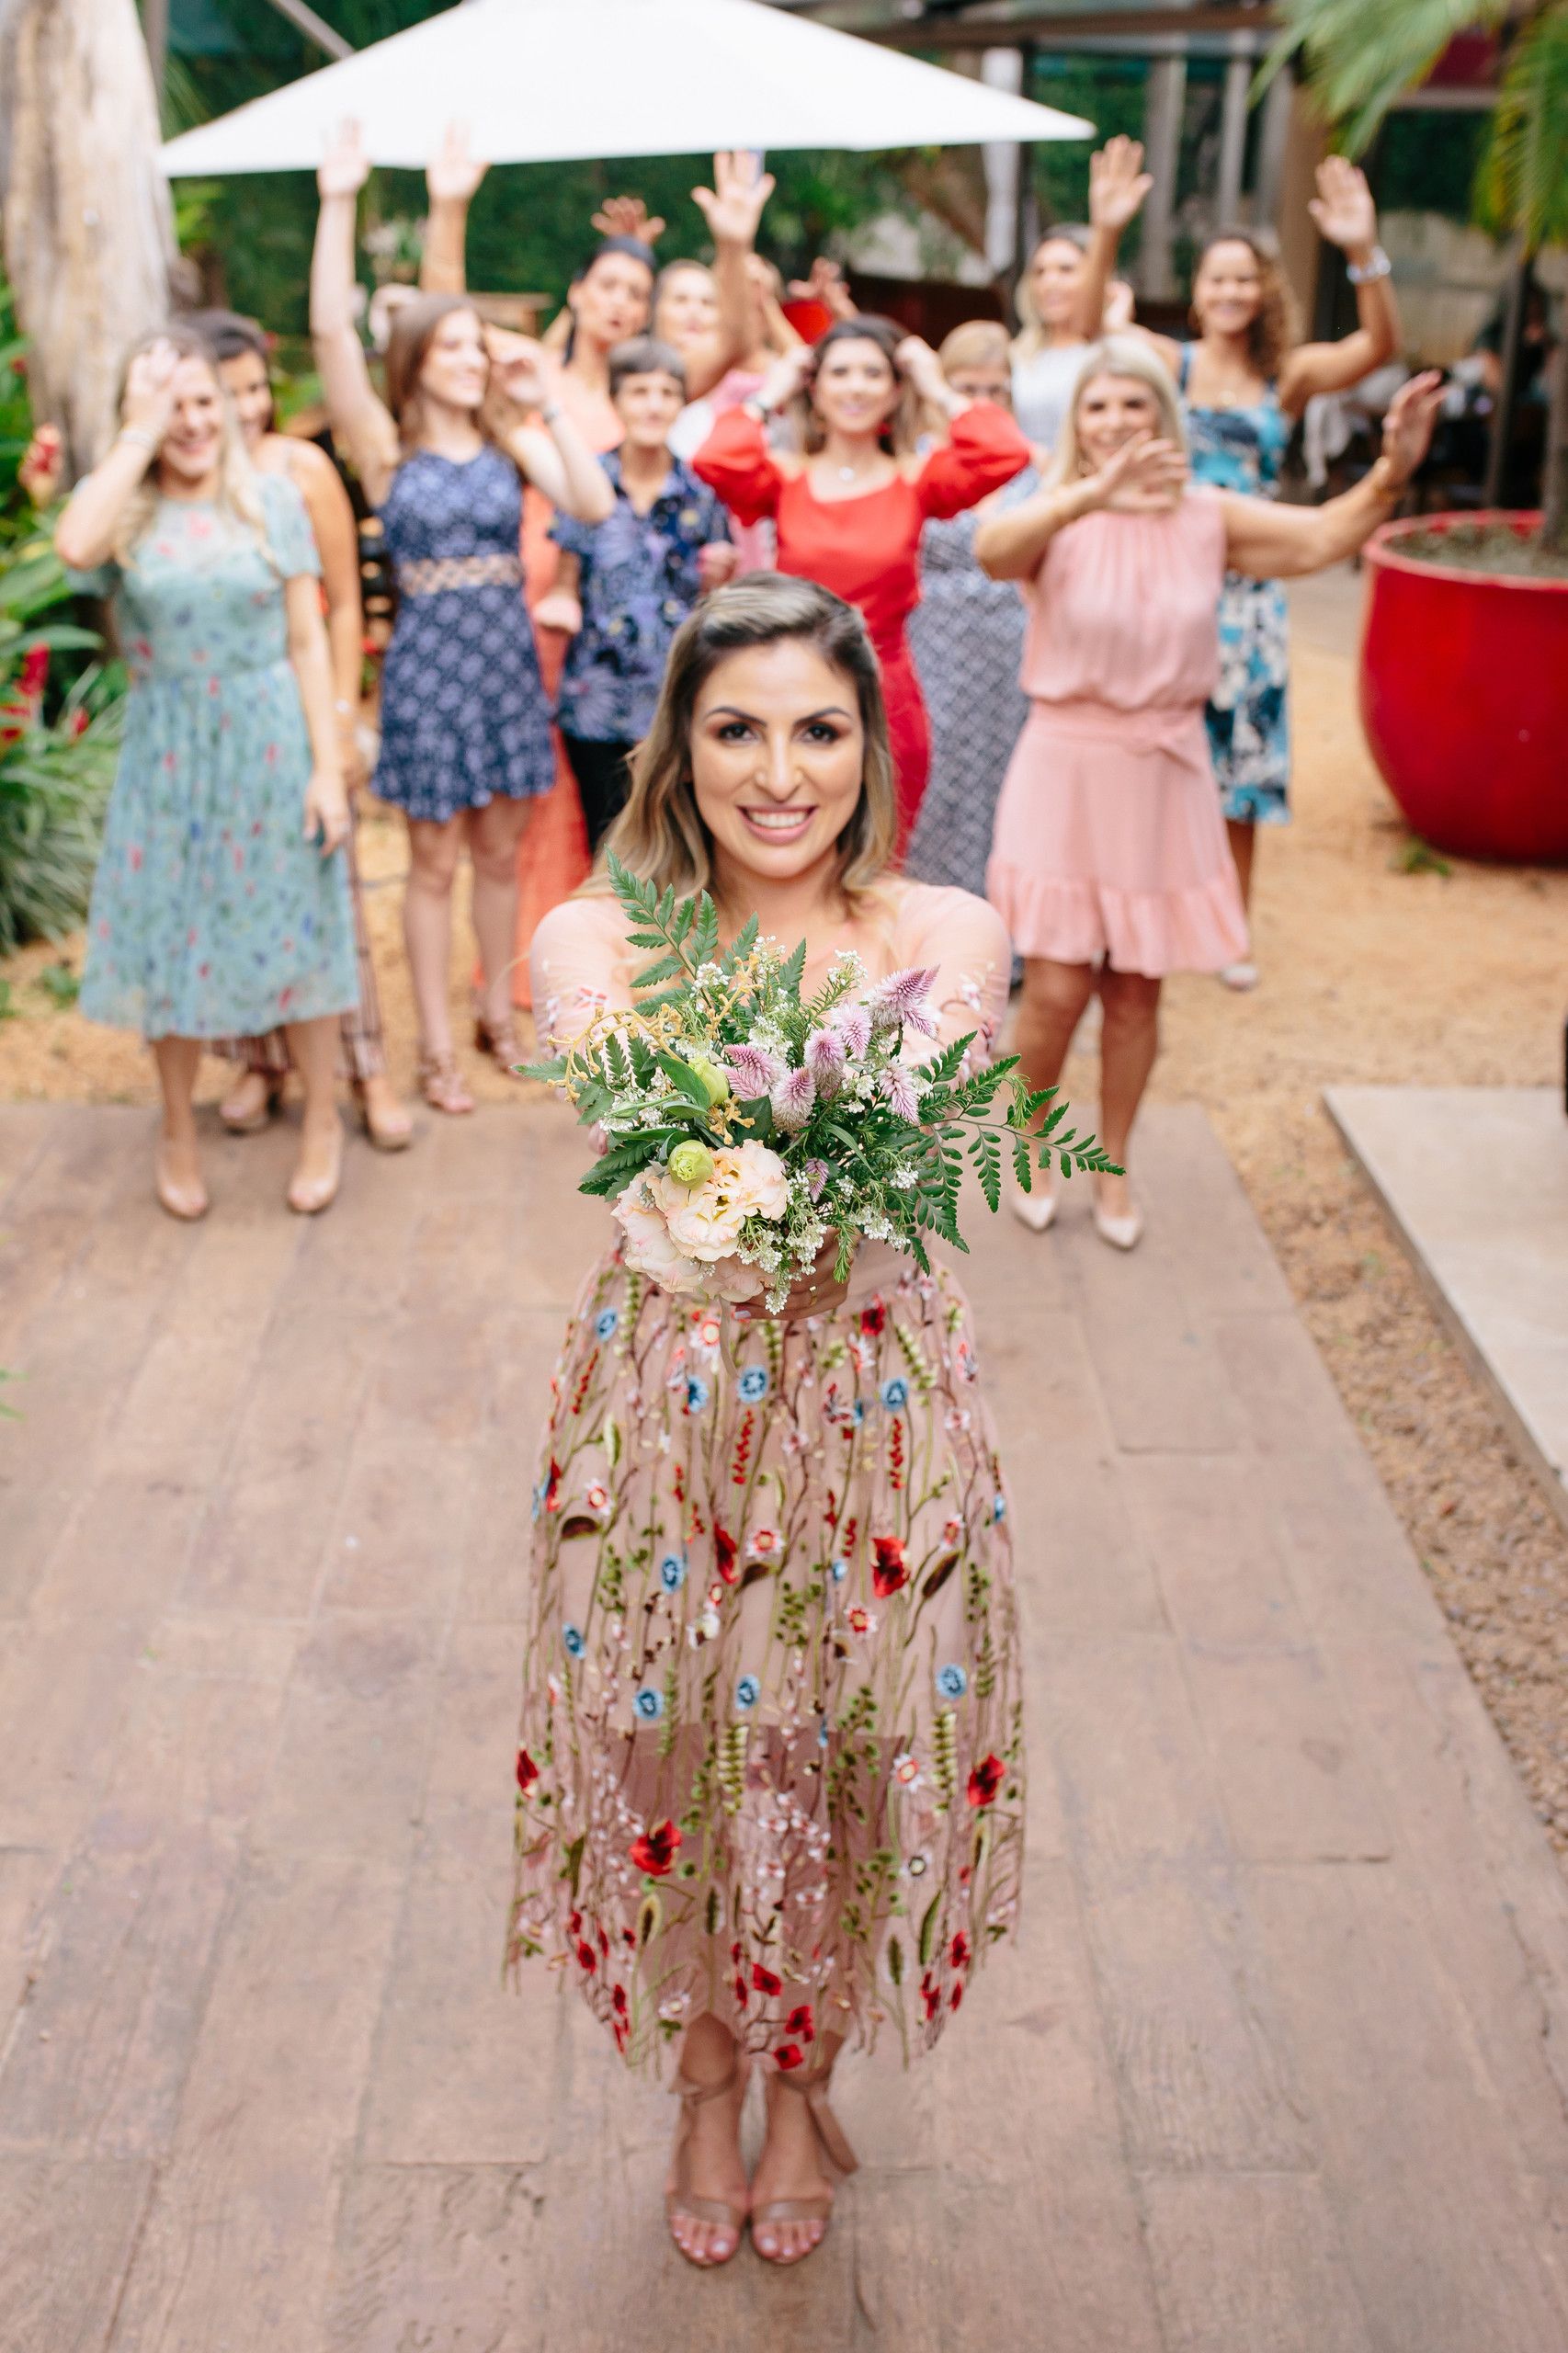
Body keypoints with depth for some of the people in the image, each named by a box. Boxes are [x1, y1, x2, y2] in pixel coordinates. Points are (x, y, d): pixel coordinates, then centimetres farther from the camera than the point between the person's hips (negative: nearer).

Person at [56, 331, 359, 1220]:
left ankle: (323, 1121, 25)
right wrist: (140, 431, -17)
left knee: (296, 934, 7)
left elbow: (309, 641, -1)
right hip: (169, 752, 1)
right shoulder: (120, 505, -1)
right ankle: (179, 1133, 27)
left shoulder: (272, 497, 0)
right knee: (172, 939, 9)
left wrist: (328, 768, -7)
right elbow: (76, 547, -26)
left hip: (271, 743, 0)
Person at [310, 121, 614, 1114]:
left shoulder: (513, 442, 3)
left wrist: (548, 402, -13)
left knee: (501, 852, 13)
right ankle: (437, 1047, 15)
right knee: (436, 862, 4)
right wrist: (338, 203, -20)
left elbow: (596, 504, -13)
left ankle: (497, 1014, 29)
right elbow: (333, 333, -15)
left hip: (508, 661, 3)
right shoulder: (386, 446, -3)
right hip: (428, 666, -3)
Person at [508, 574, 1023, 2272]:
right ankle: (706, 2078, 43)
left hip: (874, 1406, 0)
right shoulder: (595, 940, -6)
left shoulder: (945, 934, -5)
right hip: (665, 1401, 0)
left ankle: (804, 2074, 43)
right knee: (670, 1756, 12)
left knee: (850, 1761, 12)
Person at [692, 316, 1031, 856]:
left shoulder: (915, 480, 4)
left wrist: (938, 392, 0)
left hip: (886, 700, 1)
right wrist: (770, 396, -2)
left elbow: (1006, 455, -12)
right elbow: (713, 461, -17)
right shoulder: (785, 477, 3)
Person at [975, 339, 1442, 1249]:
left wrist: (1391, 474, -31)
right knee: (1058, 988, -3)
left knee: (1136, 993, 11)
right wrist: (1092, 494, -48)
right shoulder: (1056, 517, -8)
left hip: (1165, 775, 3)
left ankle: (1114, 1165, 31)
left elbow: (1323, 536, -12)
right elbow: (993, 549, -32)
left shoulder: (1209, 518, 0)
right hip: (1067, 770, -2)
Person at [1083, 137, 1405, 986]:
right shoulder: (1169, 363, -1)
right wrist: (1105, 235, -34)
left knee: (1240, 761, 8)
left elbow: (1379, 345, -14)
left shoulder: (1289, 375, 2)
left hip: (1245, 591, 1)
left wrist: (1363, 252, -30)